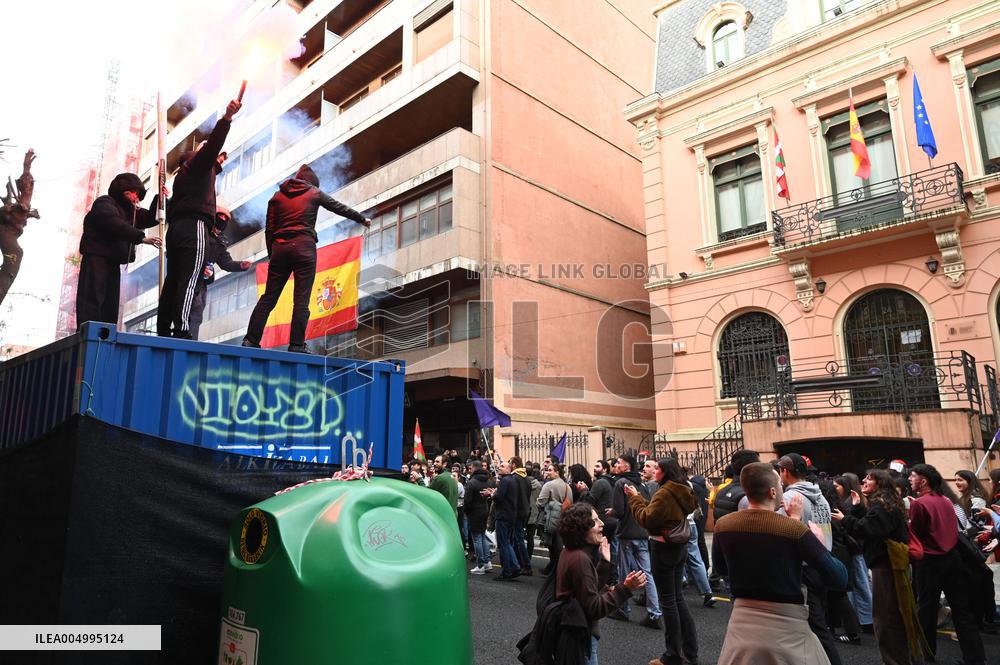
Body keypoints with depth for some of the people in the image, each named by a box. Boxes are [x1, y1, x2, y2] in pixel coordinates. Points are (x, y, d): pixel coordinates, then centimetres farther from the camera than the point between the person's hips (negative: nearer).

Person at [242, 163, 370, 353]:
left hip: (279, 248, 4)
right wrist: (363, 219, 34)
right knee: (301, 300, -5)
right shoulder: (314, 193, 10)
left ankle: (251, 340, 0)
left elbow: (269, 229, 12)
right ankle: (297, 345, -9)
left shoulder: (277, 196, 17)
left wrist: (271, 254, 17)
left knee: (268, 297, 5)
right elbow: (340, 208, 21)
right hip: (304, 247, -4)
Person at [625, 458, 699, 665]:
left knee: (668, 601, 1)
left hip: (664, 548, -9)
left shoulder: (665, 493, -21)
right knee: (677, 597, 17)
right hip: (679, 546, 9)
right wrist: (639, 497, 8)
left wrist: (635, 497, -9)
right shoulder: (682, 491, 7)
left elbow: (646, 519, -18)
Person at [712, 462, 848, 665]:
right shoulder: (796, 529, -19)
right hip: (787, 625, -3)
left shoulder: (723, 525, -7)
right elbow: (840, 578, -12)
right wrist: (819, 543, 6)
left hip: (742, 621, 3)